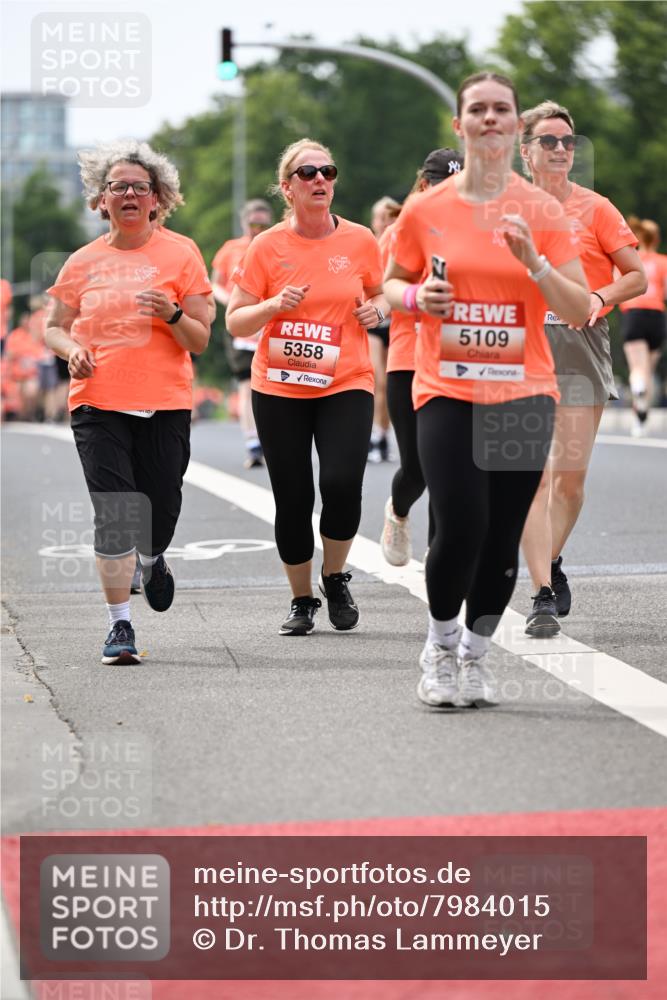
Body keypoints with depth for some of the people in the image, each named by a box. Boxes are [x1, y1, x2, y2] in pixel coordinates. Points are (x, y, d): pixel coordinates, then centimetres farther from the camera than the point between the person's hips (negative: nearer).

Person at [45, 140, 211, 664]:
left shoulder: (179, 254, 2)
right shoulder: (83, 262, 7)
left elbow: (200, 341, 1)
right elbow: (54, 327, 16)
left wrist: (172, 314, -19)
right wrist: (71, 349, -5)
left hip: (165, 405, 0)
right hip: (98, 404, 0)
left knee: (161, 512, 4)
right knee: (114, 514, -10)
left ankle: (153, 560, 41)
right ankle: (120, 625, -2)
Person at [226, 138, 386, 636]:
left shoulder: (360, 241, 2)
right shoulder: (268, 247, -1)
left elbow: (379, 293, 20)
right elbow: (235, 322, 1)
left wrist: (377, 308, -3)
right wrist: (274, 306, -17)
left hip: (346, 385, 0)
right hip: (279, 388, 0)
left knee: (342, 483, -18)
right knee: (292, 499, 1)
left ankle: (336, 578, 9)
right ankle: (302, 600, 21)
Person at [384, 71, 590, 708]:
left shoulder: (542, 211, 2)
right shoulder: (426, 210, 2)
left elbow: (580, 310, 0)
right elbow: (391, 285, 15)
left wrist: (534, 262, -16)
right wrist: (417, 297, -7)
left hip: (523, 393, 1)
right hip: (446, 392, -1)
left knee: (504, 536, 0)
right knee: (460, 527, -13)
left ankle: (475, 654, 20)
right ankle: (440, 644, 12)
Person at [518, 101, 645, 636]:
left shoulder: (595, 209, 3)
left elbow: (637, 276, 4)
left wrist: (599, 298, -13)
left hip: (580, 347, 0)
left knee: (571, 475, 0)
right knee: (533, 474, -10)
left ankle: (550, 564, 25)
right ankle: (543, 595, -10)